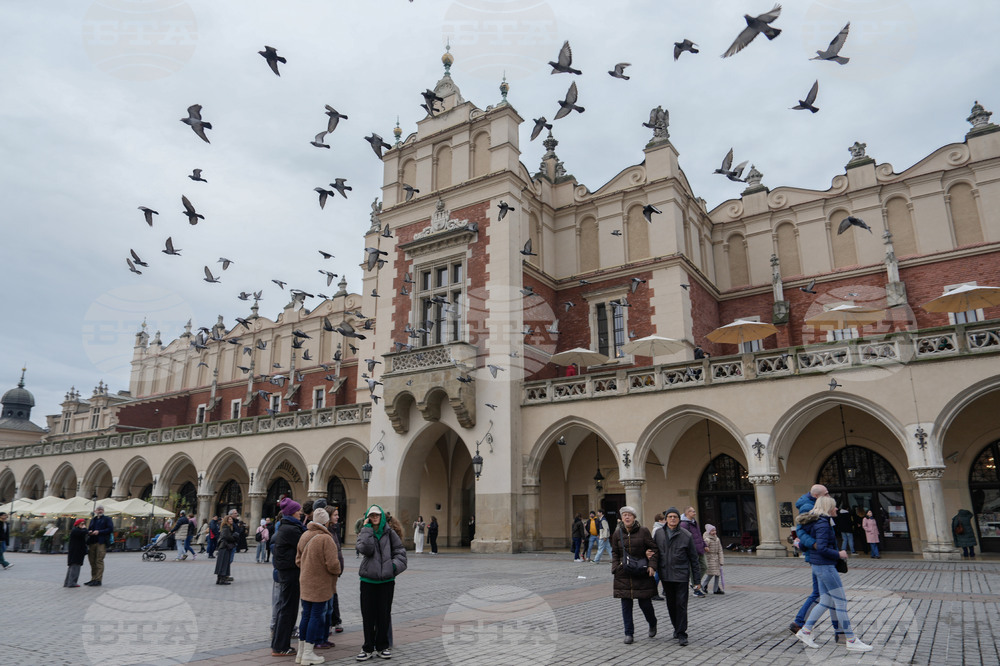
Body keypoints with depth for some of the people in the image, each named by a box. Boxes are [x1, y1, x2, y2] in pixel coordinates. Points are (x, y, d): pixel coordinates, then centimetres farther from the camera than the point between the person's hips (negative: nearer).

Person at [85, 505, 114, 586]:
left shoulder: (106, 519, 6)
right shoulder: (92, 520, 23)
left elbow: (110, 529, -5)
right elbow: (89, 530, 27)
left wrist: (99, 532, -14)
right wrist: (89, 532, 3)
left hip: (101, 543, -6)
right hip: (92, 543, 6)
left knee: (99, 561, -10)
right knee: (92, 562, 8)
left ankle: (98, 580, -9)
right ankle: (93, 579, 17)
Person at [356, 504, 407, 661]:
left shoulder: (389, 532, 3)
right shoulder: (364, 533, 2)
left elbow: (400, 550, 5)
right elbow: (366, 549, -17)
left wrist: (395, 565, -10)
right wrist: (367, 529, -13)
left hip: (386, 579, 0)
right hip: (368, 579, 0)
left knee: (384, 614, 8)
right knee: (368, 615, 4)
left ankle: (382, 647, 21)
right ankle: (368, 648, 16)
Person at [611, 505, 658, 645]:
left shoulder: (643, 531, -4)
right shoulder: (617, 534, 3)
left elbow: (654, 548, 0)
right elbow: (614, 553, 11)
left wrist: (652, 565, -10)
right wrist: (615, 568, -1)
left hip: (642, 574, -2)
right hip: (623, 575, 2)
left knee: (645, 602, 4)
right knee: (626, 605, 4)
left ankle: (652, 624, 34)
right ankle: (628, 633, 16)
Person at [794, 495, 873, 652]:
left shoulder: (816, 521, 12)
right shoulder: (823, 524, -17)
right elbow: (822, 548, -23)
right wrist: (839, 554, -10)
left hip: (819, 567, 10)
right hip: (825, 566, -10)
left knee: (825, 602, 11)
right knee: (841, 602, -3)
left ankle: (805, 631, 14)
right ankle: (852, 641, 3)